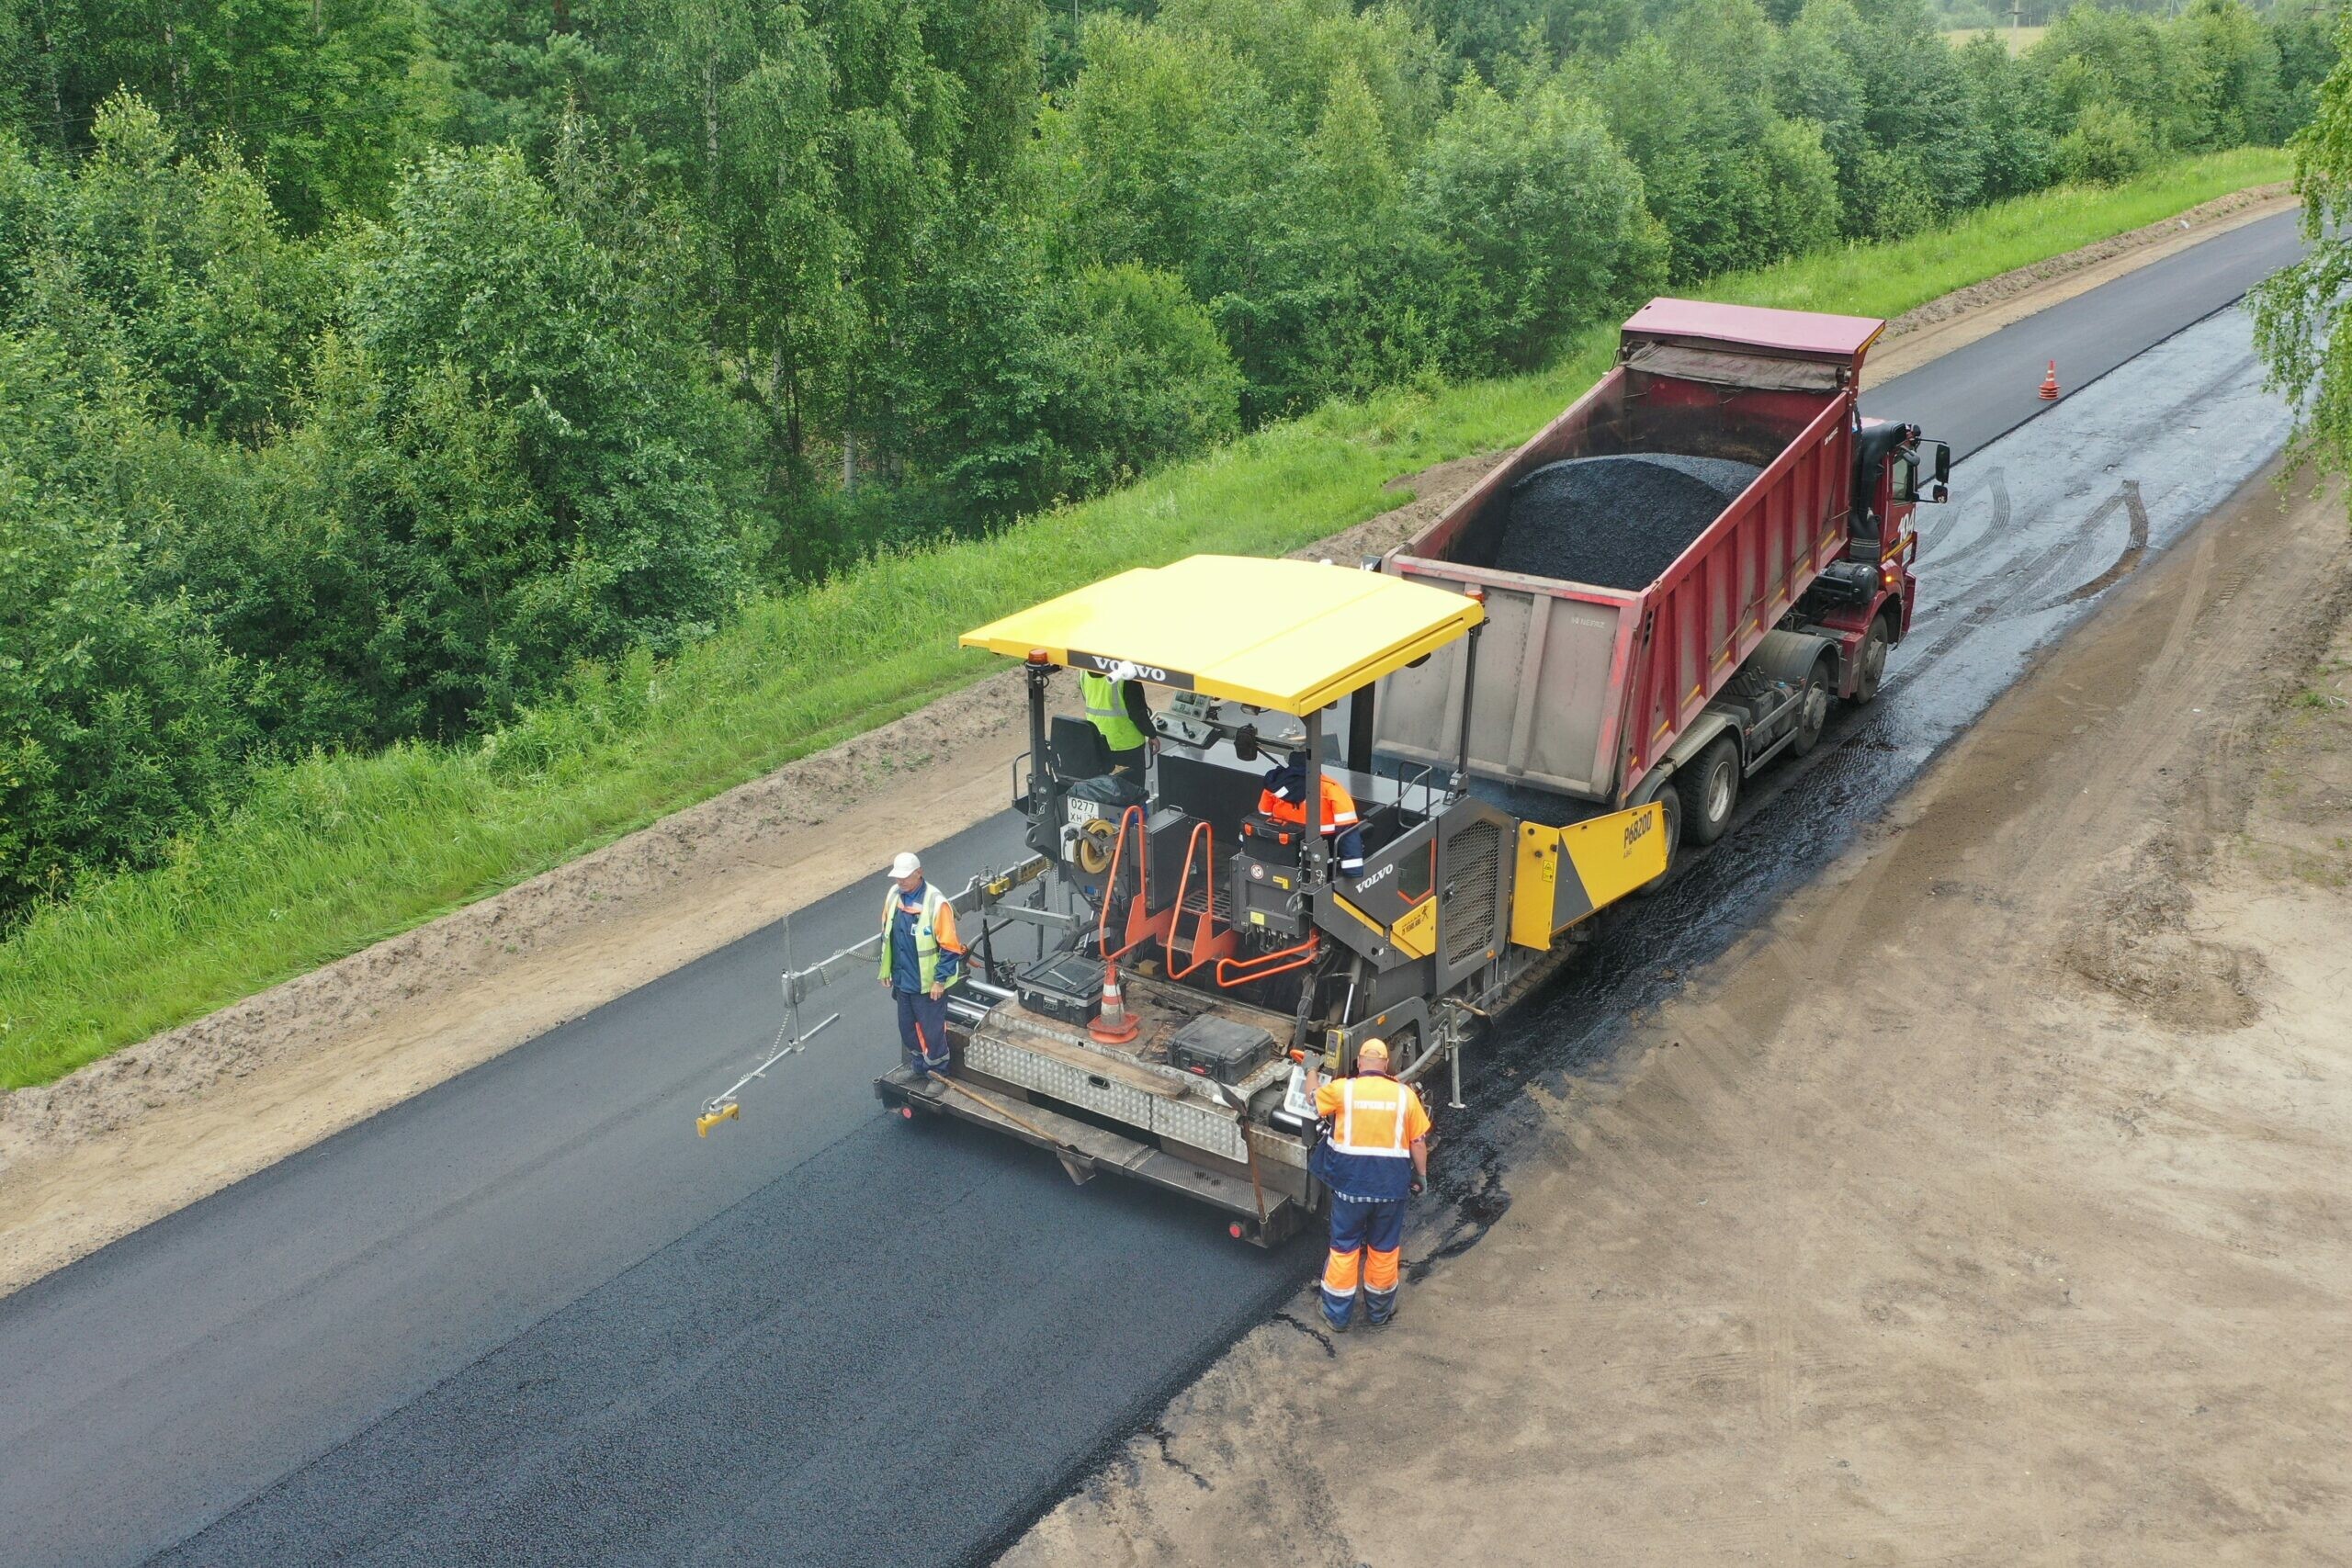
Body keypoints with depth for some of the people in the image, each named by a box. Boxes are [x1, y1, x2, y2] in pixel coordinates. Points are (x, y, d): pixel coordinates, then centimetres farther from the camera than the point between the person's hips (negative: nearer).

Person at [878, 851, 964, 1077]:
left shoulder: (936, 903, -23)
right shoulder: (893, 896, -3)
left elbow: (950, 947, -18)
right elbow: (886, 935, 11)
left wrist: (940, 980, -17)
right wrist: (886, 970, 13)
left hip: (928, 983, -6)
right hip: (903, 980, 6)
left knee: (932, 1030, 7)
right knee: (907, 1027, 20)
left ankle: (937, 1073, 27)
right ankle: (918, 1066, 41)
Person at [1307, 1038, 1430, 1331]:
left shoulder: (1343, 1089, -7)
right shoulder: (1405, 1094, -4)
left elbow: (1313, 1096, 13)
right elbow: (1419, 1142, 0)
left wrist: (1311, 1070, 31)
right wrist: (1421, 1175, 15)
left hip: (1351, 1182, -1)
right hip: (1392, 1185, 1)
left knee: (1344, 1247, 14)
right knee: (1385, 1248, 18)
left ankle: (1337, 1315, 24)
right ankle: (1379, 1312, 33)